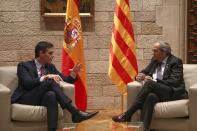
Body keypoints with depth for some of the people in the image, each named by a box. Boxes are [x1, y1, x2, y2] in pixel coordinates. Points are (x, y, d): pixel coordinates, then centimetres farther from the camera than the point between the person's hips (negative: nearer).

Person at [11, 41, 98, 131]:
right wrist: (46, 77, -27)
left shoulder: (50, 67, 19)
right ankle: (75, 113, -34)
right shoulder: (23, 66, 1)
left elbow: (65, 80, 18)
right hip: (26, 99, -4)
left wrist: (73, 74, -4)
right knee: (50, 82, -30)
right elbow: (27, 83, -17)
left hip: (41, 98, 4)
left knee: (51, 95, -36)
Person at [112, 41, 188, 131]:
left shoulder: (176, 62, -2)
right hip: (157, 92, 5)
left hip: (173, 93, -5)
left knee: (149, 83, -31)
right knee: (151, 96, -35)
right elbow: (144, 72, 24)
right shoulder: (155, 60, 18)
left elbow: (175, 82, -13)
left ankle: (127, 115, -32)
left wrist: (154, 81, -21)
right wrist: (139, 76, -2)